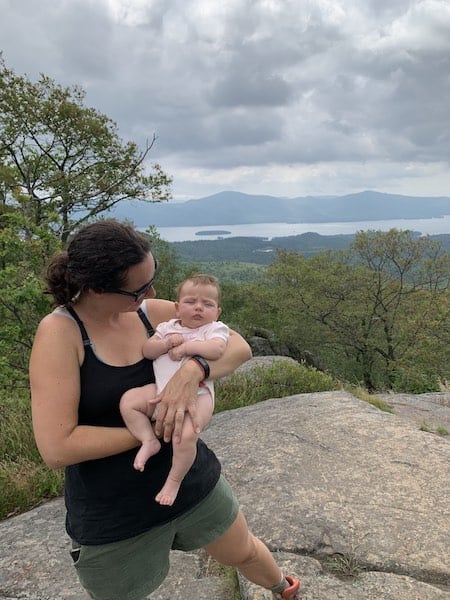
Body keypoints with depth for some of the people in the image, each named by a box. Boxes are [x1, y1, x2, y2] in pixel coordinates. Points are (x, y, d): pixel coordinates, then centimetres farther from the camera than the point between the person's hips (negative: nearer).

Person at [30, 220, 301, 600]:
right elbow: (57, 448, -26)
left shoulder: (154, 312, -9)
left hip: (192, 479, 4)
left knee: (243, 552, 25)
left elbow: (239, 347, -8)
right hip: (113, 514, -3)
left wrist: (193, 370, -28)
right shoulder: (60, 332, -21)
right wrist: (152, 431, -21)